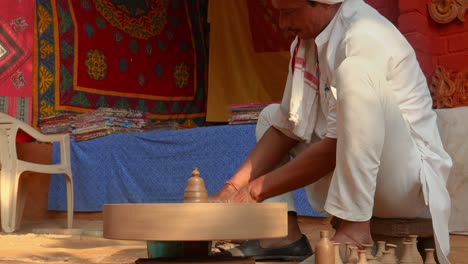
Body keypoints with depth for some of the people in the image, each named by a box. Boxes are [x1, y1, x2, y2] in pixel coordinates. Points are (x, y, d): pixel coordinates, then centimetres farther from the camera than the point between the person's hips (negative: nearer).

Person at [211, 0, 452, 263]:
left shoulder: (366, 39, -21)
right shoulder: (306, 41, 5)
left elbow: (336, 147, -23)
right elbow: (287, 128, 6)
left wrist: (255, 191, -17)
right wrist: (232, 190, -3)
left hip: (409, 177, -8)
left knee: (354, 72, -29)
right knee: (270, 116, 13)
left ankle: (355, 228, -26)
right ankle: (285, 234, -2)